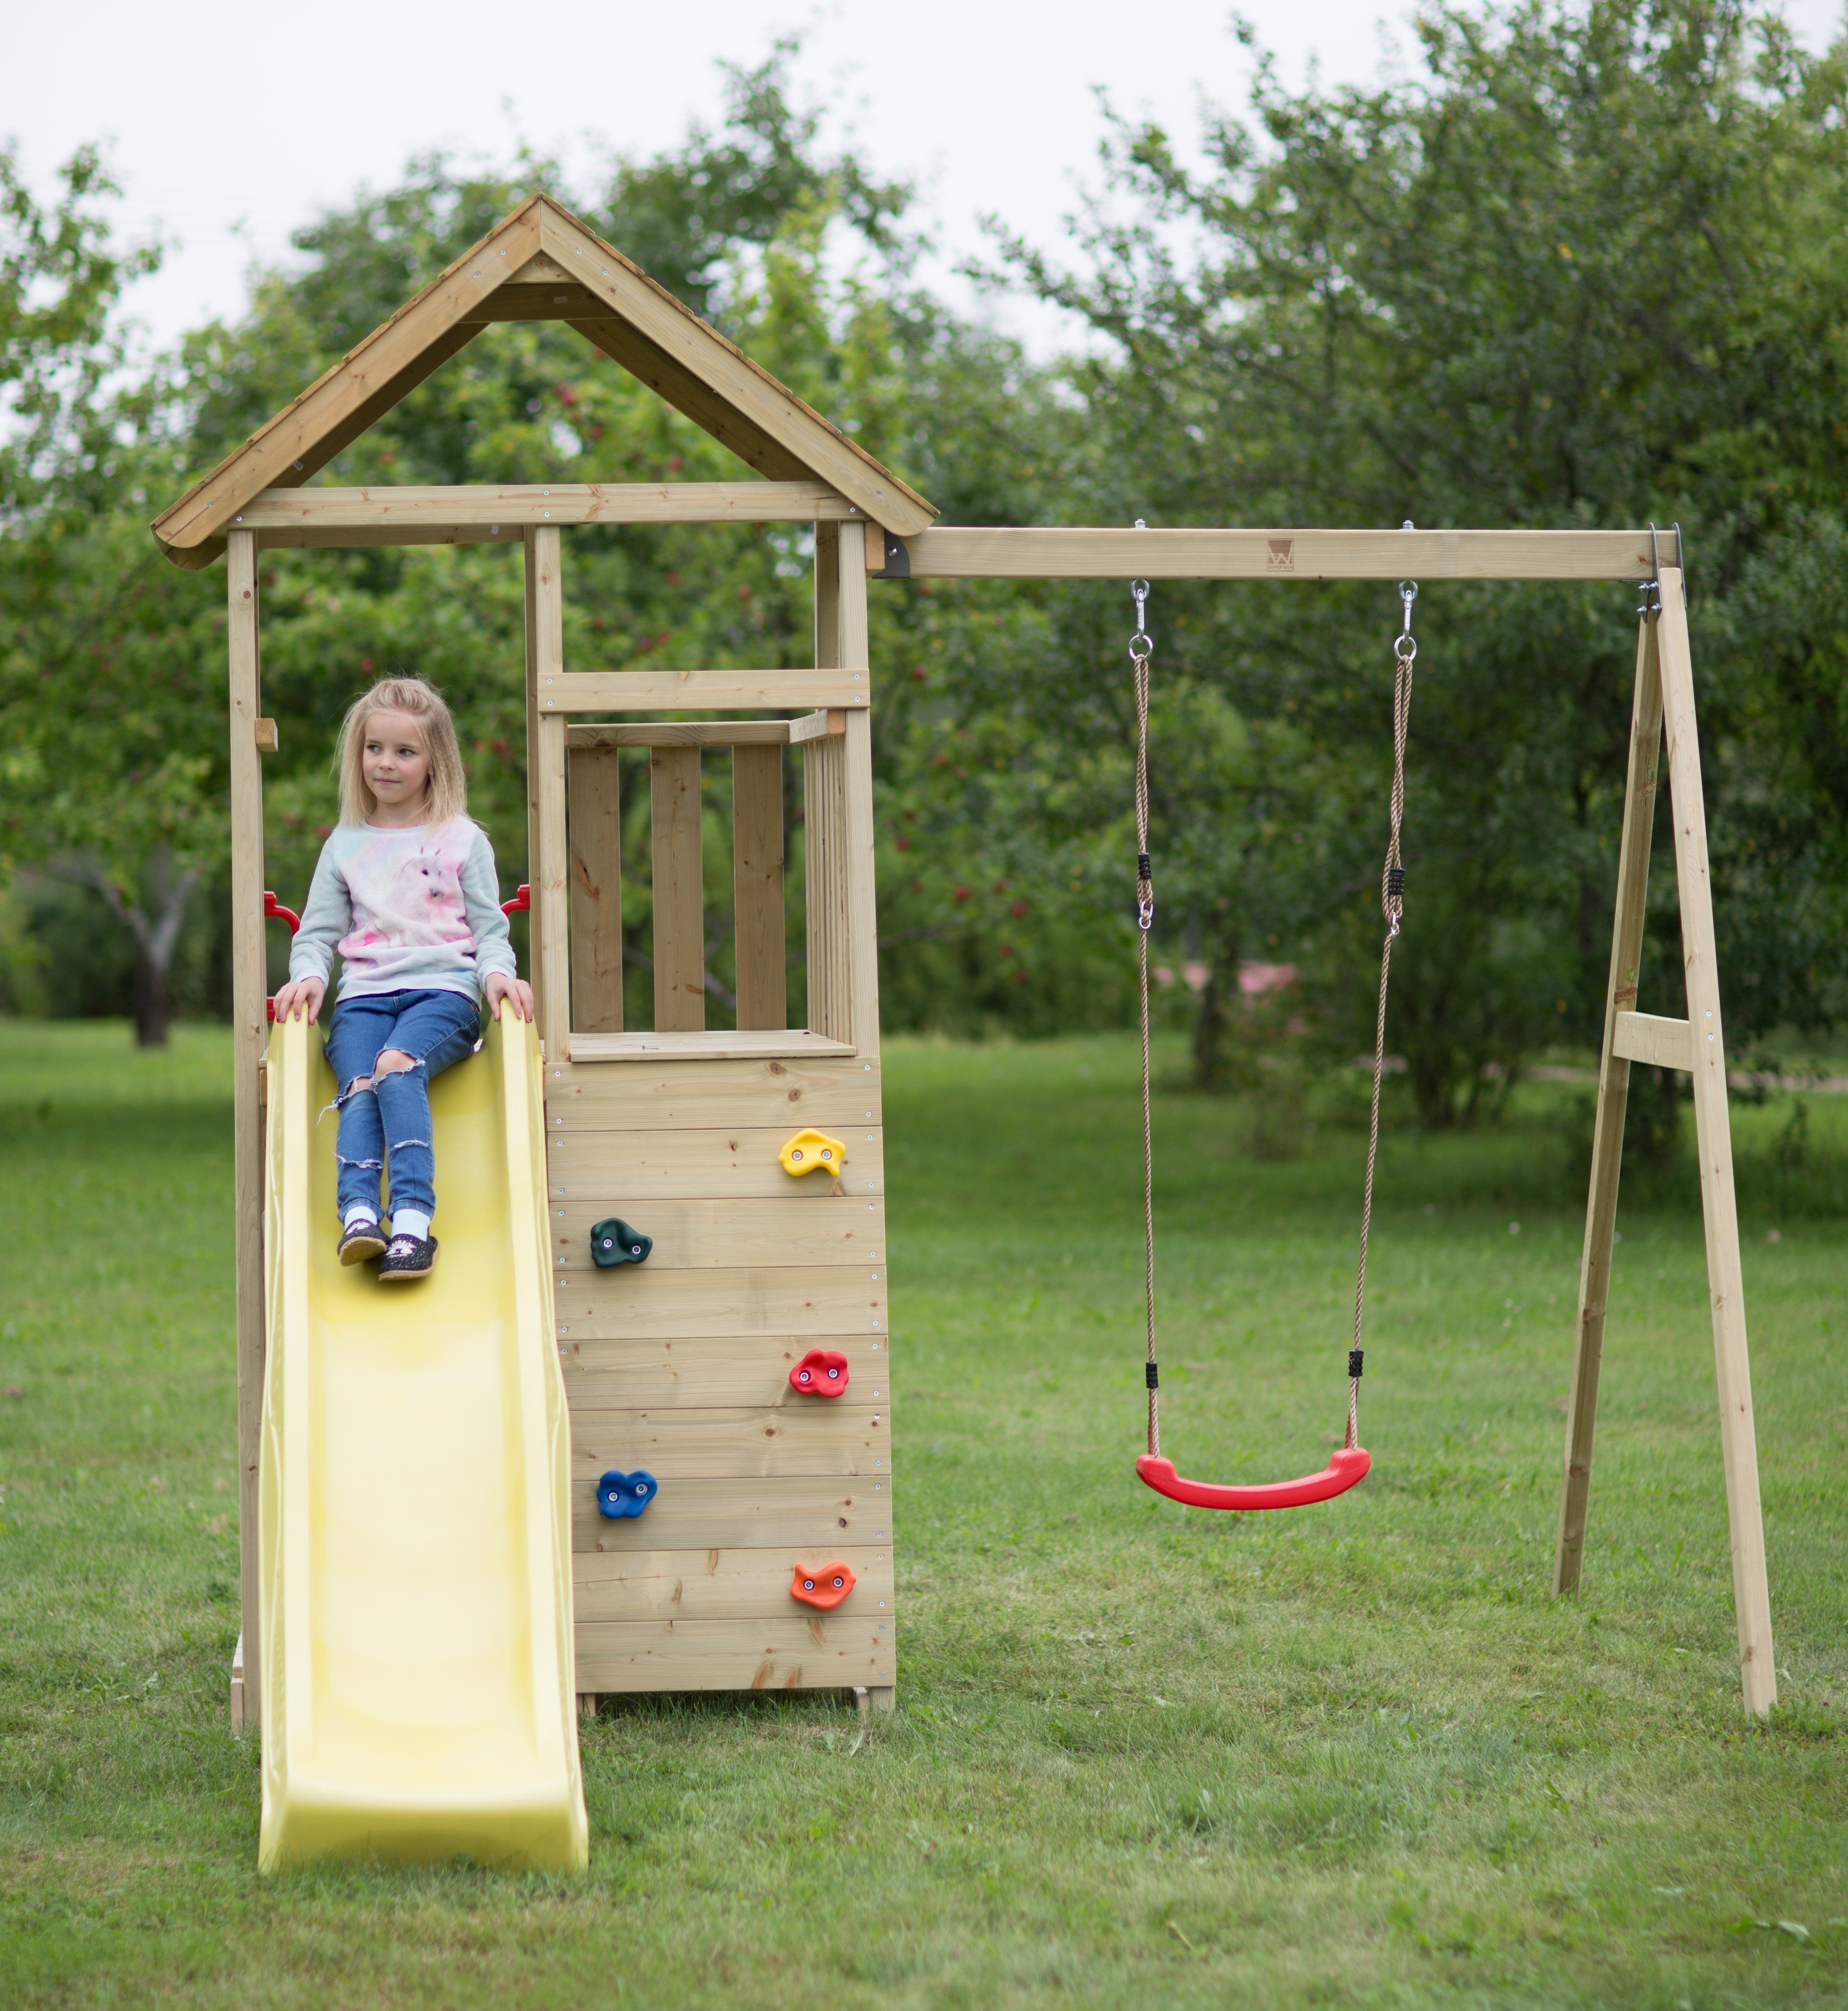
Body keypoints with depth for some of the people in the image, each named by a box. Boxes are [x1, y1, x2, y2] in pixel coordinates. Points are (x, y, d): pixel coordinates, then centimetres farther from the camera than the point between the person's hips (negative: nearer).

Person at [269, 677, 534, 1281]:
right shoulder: (346, 846, 20)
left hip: (443, 988, -3)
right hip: (363, 994, 3)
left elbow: (490, 928, 13)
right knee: (358, 1086, -29)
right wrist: (308, 975, -3)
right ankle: (358, 1214, -48)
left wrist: (497, 973, -9)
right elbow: (318, 931, 19)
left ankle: (412, 1219, -47)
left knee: (396, 1066, -34)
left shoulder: (462, 840, 14)